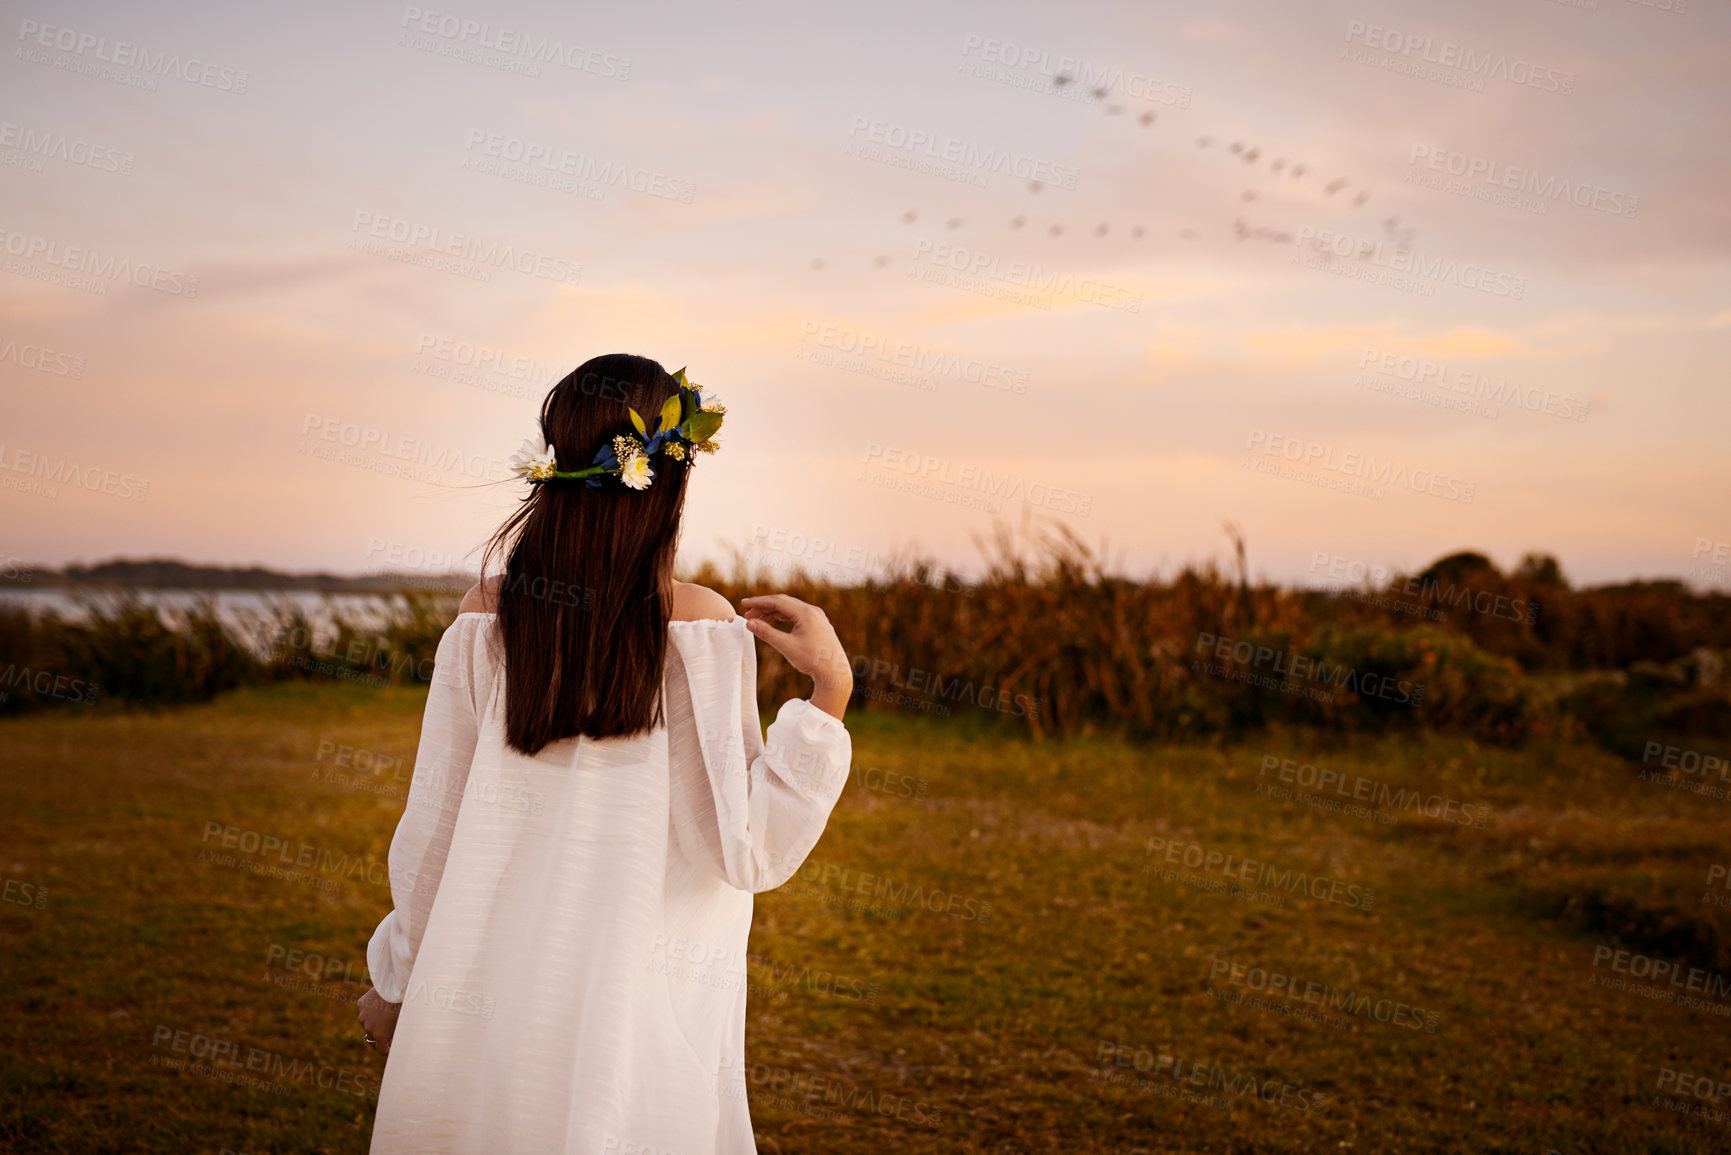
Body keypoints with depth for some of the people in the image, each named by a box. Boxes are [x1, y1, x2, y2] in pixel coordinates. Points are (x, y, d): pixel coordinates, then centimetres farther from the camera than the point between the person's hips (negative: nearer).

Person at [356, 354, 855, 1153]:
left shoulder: (486, 615, -6)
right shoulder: (699, 625, -13)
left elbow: (429, 830, 1)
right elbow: (749, 853, -12)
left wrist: (396, 981, 16)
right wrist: (828, 691, -10)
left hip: (483, 1001, 3)